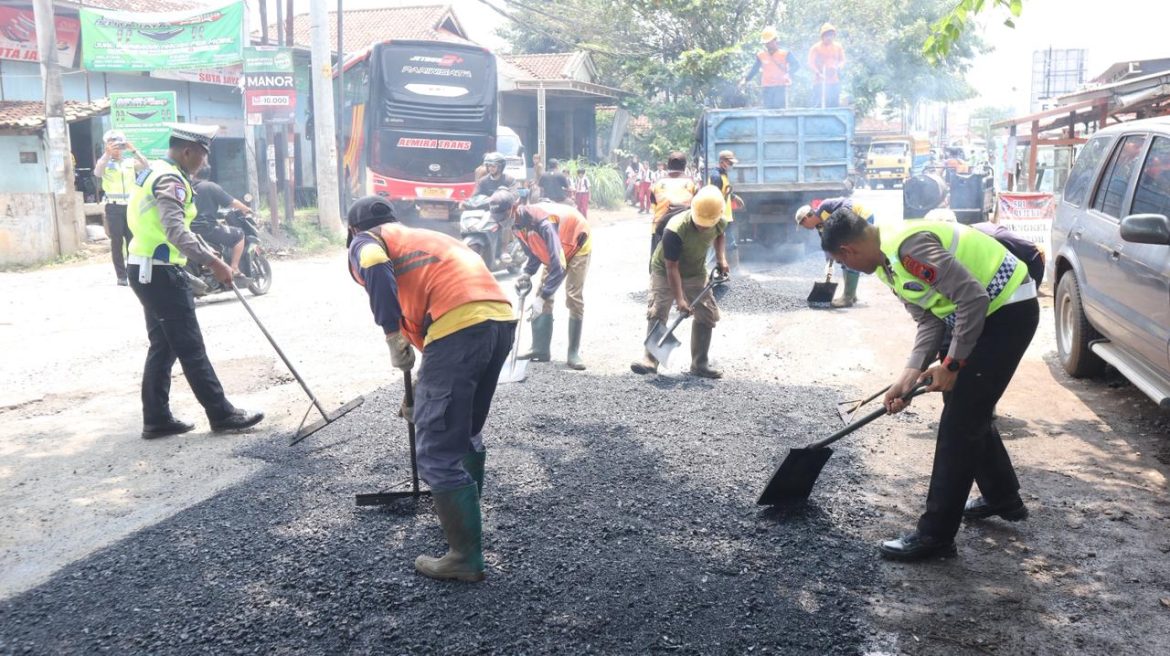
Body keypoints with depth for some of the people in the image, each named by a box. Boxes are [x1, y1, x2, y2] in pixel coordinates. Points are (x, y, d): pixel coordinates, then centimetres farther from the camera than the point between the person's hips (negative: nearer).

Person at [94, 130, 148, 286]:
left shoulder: (130, 162, 10)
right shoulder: (105, 162, 4)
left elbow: (146, 166, -6)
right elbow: (97, 173, -17)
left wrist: (134, 151, -15)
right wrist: (107, 154, -24)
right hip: (114, 207, -2)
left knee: (133, 240, 2)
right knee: (117, 242, 0)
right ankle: (121, 276, 3)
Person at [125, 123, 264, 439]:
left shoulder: (155, 171, 16)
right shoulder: (170, 180, -17)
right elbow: (176, 232, -32)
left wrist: (206, 255, 28)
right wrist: (213, 262, -36)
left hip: (147, 271, 10)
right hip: (161, 273, -10)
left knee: (162, 346, 13)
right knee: (190, 348, -4)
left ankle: (156, 419, 16)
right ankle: (222, 414, 2)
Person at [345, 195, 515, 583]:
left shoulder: (364, 242, 17)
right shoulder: (425, 237, 37)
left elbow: (376, 269, -11)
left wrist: (392, 338, -4)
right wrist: (424, 394, 49)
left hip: (461, 324, -8)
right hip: (501, 316, 8)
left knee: (437, 450, 3)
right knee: (466, 433, 26)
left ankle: (466, 557, 9)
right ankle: (462, 519, 41)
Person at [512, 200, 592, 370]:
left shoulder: (544, 223, -42)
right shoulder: (519, 223, -17)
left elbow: (558, 266, -43)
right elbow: (533, 251, 1)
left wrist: (542, 297, -44)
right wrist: (527, 274, -16)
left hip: (577, 245, -7)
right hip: (553, 250, 8)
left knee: (573, 297, -13)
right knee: (542, 292, 1)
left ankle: (574, 353, -6)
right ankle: (540, 349, 6)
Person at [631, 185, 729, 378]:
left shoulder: (720, 223, -20)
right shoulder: (675, 230, -37)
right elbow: (672, 267, -32)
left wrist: (721, 258, -4)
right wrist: (679, 299, -34)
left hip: (696, 273, 5)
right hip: (665, 271, -5)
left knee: (707, 315, 1)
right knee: (657, 313, -17)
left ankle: (700, 364, 10)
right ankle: (649, 360, -15)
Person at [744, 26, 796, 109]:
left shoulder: (784, 54, -2)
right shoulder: (761, 55, 6)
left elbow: (794, 65, -7)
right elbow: (754, 69, 12)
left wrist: (788, 75, -26)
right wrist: (746, 79, -1)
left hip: (780, 87, -3)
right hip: (767, 87, 3)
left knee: (780, 110, -8)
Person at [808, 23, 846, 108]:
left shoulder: (838, 47, 12)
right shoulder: (816, 48, -1)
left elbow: (842, 60, 12)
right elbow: (811, 63, -7)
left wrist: (837, 67, -12)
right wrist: (819, 73, -25)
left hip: (835, 82, 4)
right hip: (820, 82, -4)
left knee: (835, 106, 5)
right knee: (818, 106, -9)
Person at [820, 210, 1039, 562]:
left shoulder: (909, 246, -25)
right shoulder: (888, 260, 7)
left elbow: (973, 297, -27)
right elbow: (929, 319, 5)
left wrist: (952, 364, -19)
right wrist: (910, 375, -7)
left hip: (1009, 309, -10)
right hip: (988, 311, 10)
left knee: (958, 421, -8)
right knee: (971, 411, 21)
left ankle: (935, 535, -1)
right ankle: (1002, 497, 40)